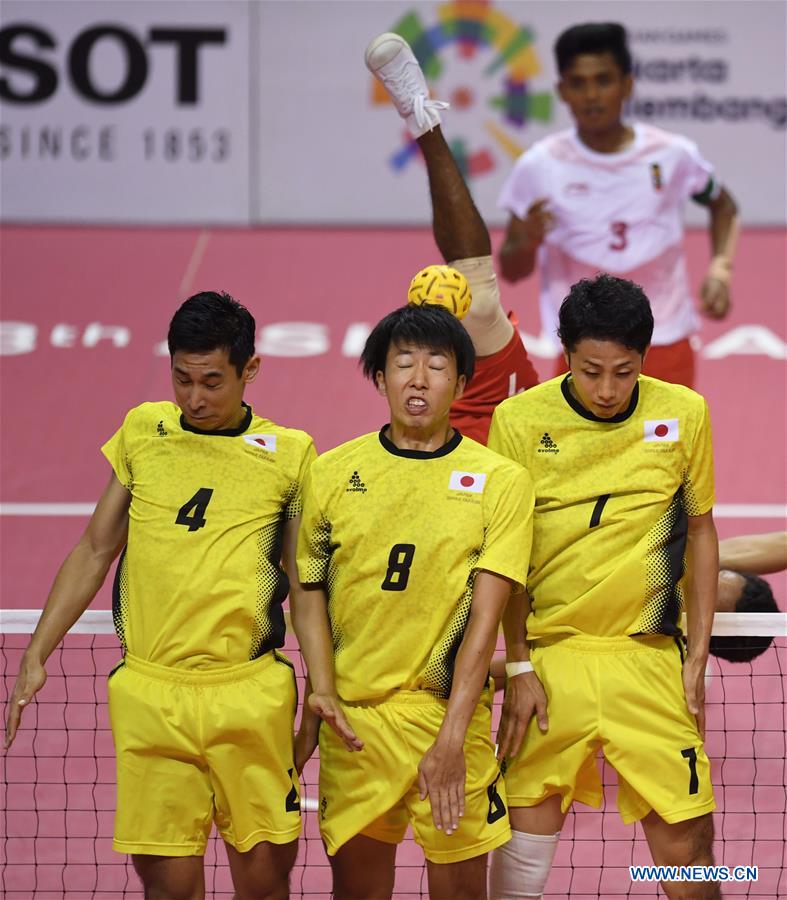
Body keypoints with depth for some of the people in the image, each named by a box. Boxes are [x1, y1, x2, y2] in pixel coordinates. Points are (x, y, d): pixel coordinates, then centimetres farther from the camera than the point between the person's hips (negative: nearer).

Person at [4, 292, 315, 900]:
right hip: (147, 691, 1)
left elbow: (306, 583, 10)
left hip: (249, 693, -1)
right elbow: (95, 551, 17)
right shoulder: (141, 431, 11)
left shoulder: (289, 454, 5)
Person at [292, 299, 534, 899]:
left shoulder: (500, 481, -3)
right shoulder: (332, 473, 4)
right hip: (353, 718, 2)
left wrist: (451, 738, -15)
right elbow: (309, 592, 10)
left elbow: (485, 617, -8)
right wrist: (322, 688, -7)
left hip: (450, 714, -2)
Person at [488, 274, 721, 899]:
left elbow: (701, 532, 11)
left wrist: (697, 655, 7)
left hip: (649, 660, 1)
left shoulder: (685, 414, 1)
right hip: (549, 655, -1)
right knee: (528, 829, -1)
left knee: (686, 837, -2)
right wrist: (518, 667, -2)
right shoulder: (519, 421, -4)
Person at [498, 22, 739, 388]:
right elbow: (510, 270, 1)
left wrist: (721, 268, 1)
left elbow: (722, 206, 19)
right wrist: (527, 241, -21)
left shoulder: (672, 154, -1)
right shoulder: (539, 166, -4)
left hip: (667, 348, 1)